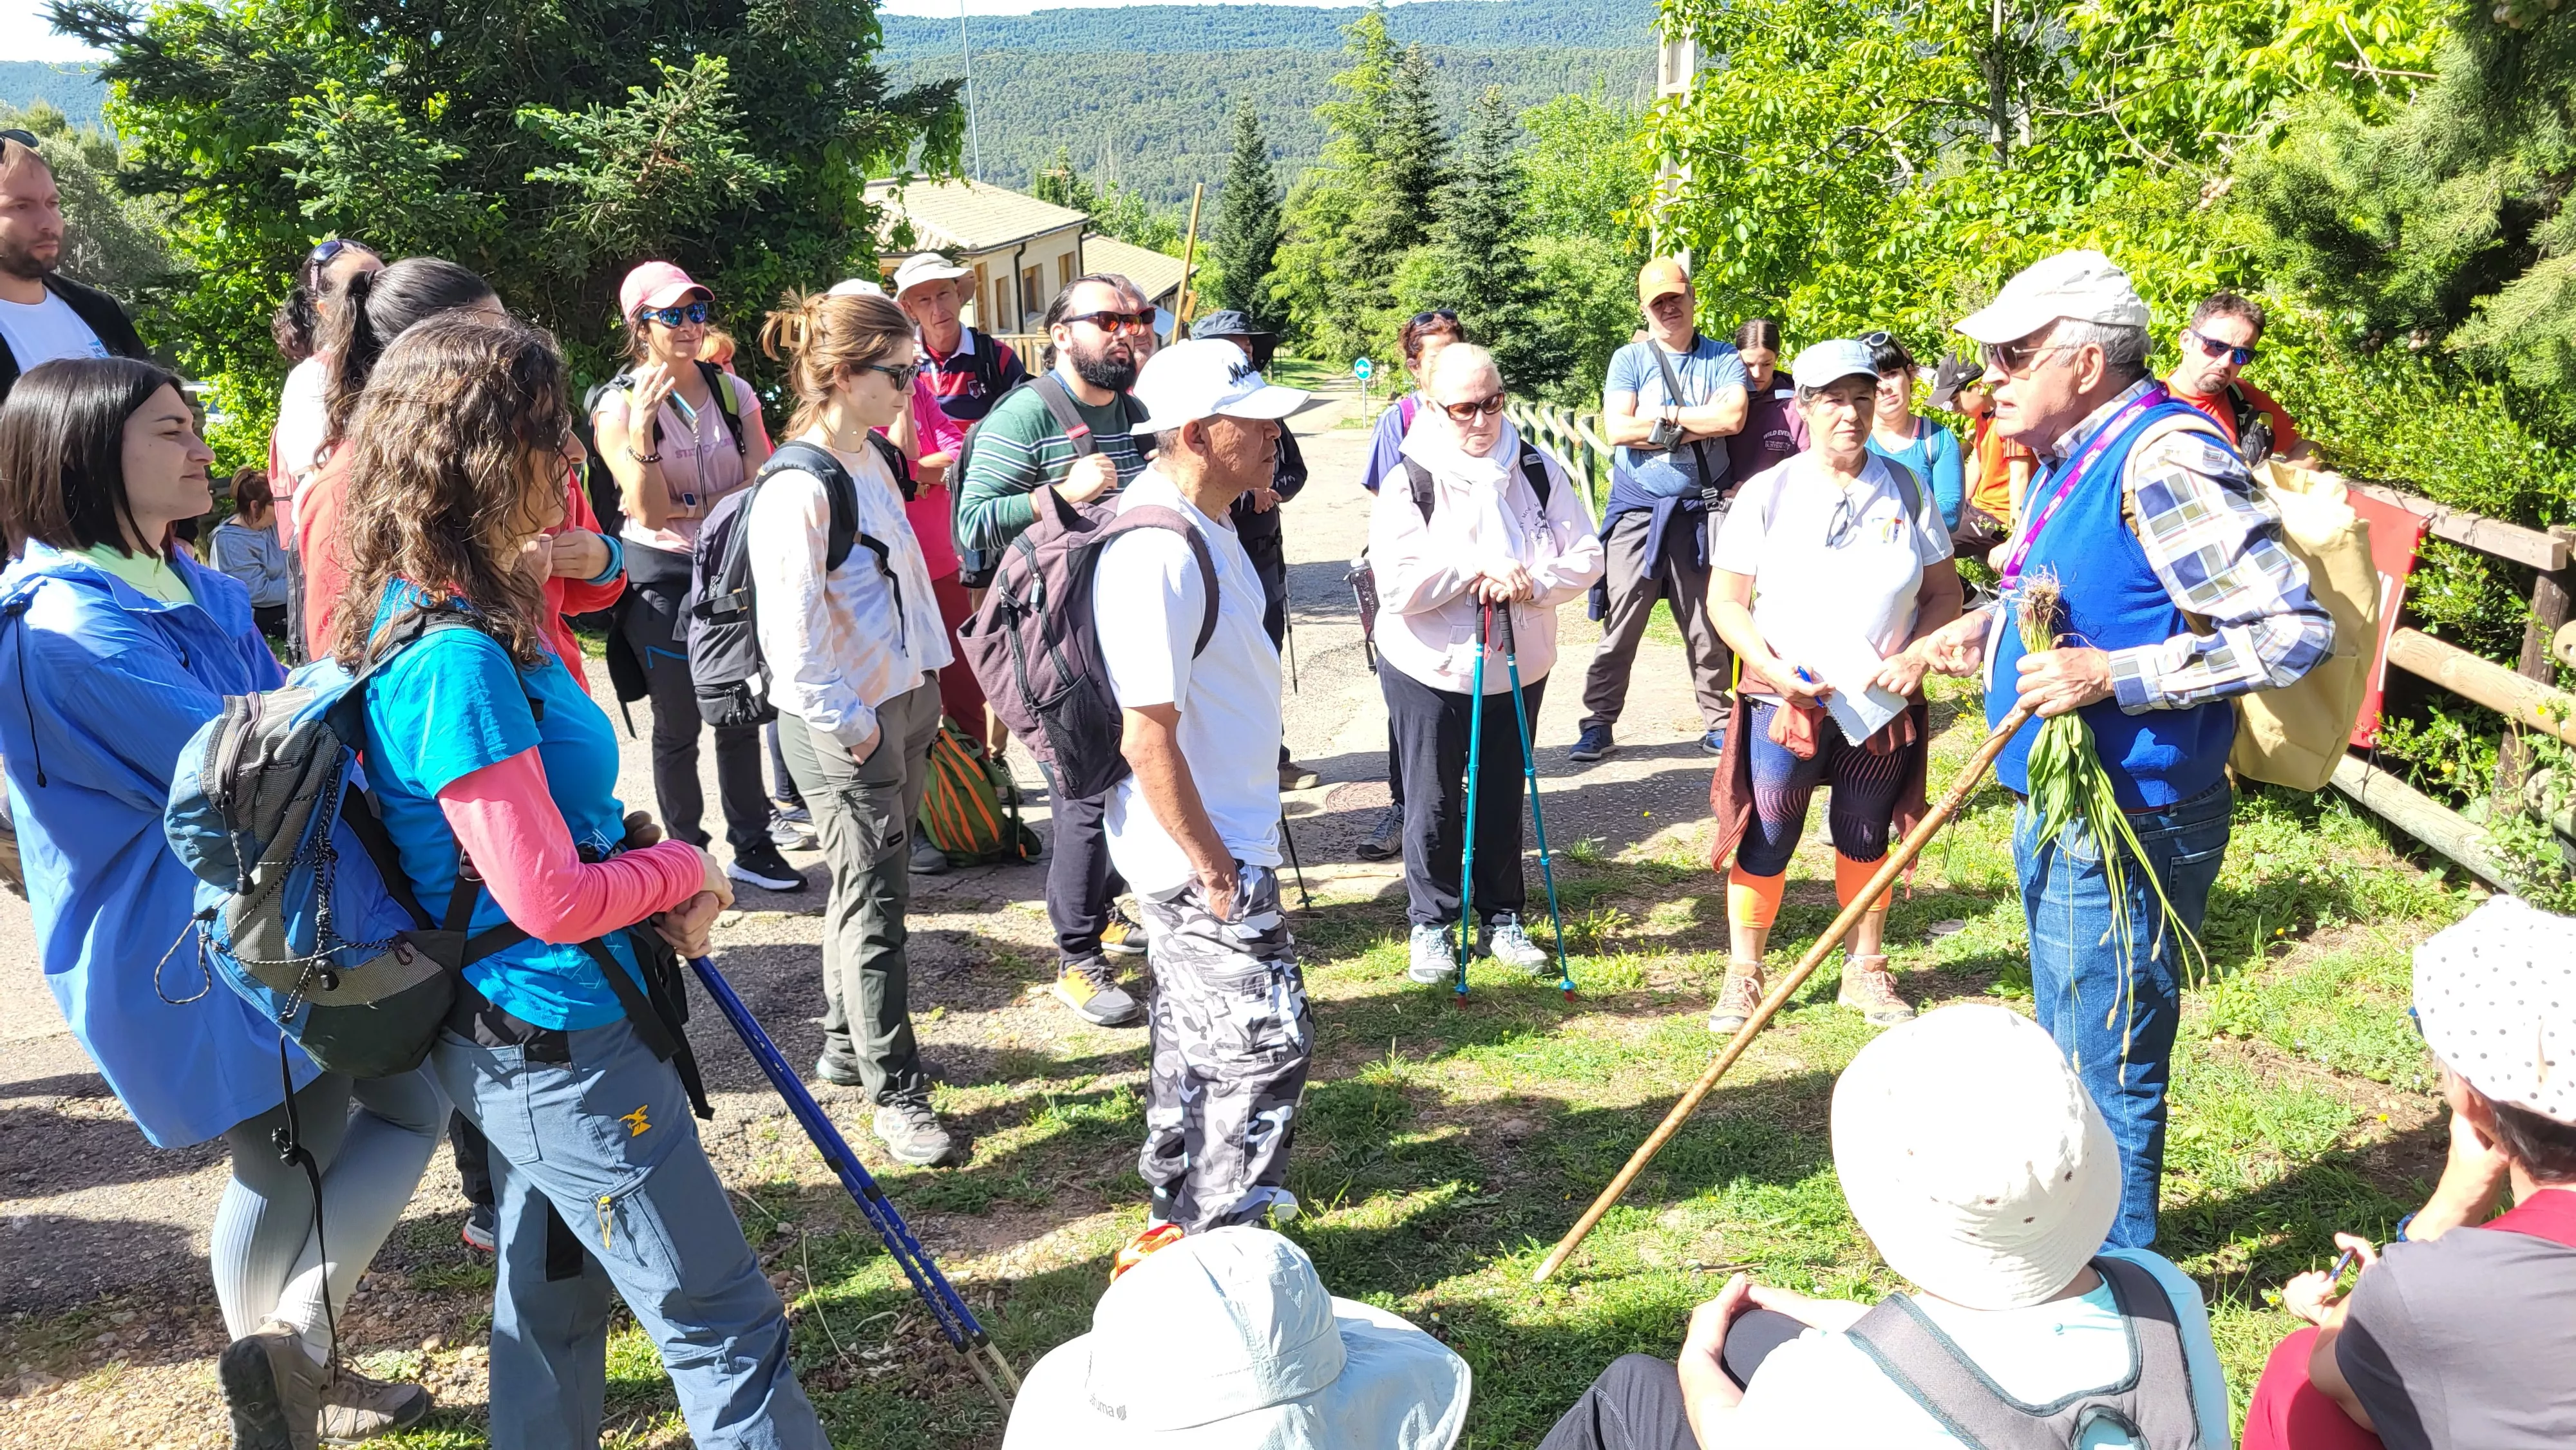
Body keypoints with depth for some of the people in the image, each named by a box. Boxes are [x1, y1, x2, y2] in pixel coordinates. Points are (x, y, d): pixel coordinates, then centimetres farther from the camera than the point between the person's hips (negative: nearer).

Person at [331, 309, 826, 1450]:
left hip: (520, 1044, 10)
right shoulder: (458, 656, -25)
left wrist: (648, 862, 0)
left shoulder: (430, 615, 6)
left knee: (552, 1299, 24)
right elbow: (550, 900, -23)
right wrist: (683, 870, -6)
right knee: (727, 1331, 2)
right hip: (568, 1054, -10)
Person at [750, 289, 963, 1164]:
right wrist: (847, 723, -17)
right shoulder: (798, 489, -20)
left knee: (867, 892, 19)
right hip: (845, 727, -9)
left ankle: (846, 1047, 35)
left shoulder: (869, 461, 9)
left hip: (904, 704, 9)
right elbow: (791, 633, -23)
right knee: (875, 909, -1)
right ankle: (897, 1098, 10)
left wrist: (926, 686, 14)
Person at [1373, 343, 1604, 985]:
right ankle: (1431, 923, 24)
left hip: (1518, 667, 3)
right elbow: (1398, 584, -22)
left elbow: (1585, 556, -4)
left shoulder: (1537, 470, -2)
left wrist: (1529, 584, -21)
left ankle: (1503, 917, 29)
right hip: (1430, 669, -3)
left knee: (1503, 799, 14)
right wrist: (1477, 569, -21)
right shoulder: (1409, 481, -13)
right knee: (1433, 804, 8)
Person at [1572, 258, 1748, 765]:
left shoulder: (1723, 359, 6)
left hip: (1701, 513, 1)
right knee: (1620, 623, 0)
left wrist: (1664, 417, -10)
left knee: (1708, 626, 8)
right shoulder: (1630, 359, 4)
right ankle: (1599, 723, 8)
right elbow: (1617, 429, -10)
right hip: (1637, 510, -1)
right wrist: (1698, 427, -8)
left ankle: (1718, 723, 18)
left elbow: (1733, 418, -12)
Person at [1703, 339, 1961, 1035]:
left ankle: (1866, 971, 29)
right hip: (1784, 702, -2)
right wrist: (1773, 668, -16)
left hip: (1884, 705, 2)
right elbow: (1725, 600, -3)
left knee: (1866, 840, 14)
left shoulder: (1906, 490, 1)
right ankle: (1743, 975, 18)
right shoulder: (1767, 493, -5)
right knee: (1765, 845, 2)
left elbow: (1945, 592, 6)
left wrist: (1917, 655, -11)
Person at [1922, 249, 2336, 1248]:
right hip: (2060, 815, 10)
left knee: (2107, 1079, 4)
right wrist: (1991, 630, 9)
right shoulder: (2072, 460, 10)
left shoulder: (2163, 459, -21)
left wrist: (2114, 674, -28)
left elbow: (2295, 628, -25)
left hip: (2128, 834, -10)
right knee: (2067, 1061, 25)